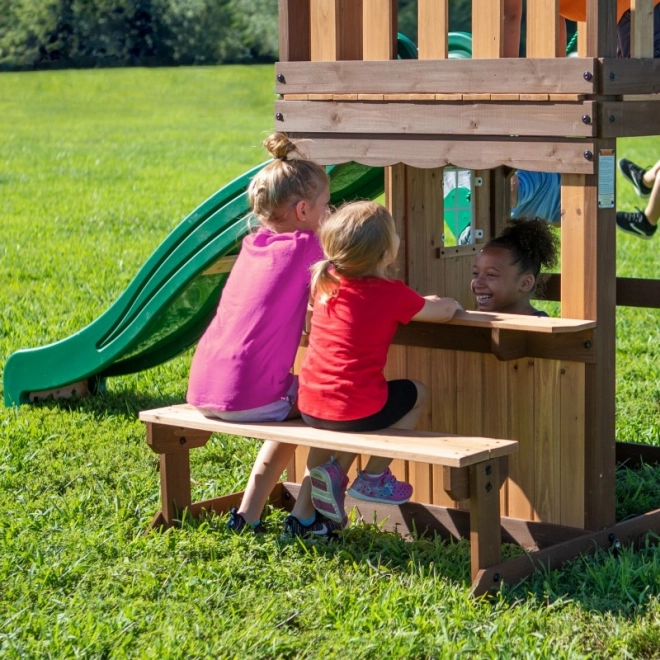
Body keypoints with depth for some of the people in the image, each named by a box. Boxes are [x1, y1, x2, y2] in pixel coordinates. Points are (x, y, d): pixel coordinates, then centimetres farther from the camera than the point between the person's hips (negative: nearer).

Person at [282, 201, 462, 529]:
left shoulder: (324, 282, 6)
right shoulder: (392, 295, -10)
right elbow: (443, 311, 1)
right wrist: (448, 303, 27)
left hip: (309, 405, 6)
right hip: (357, 410, -6)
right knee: (416, 393, 23)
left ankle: (303, 511, 27)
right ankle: (373, 478, 24)